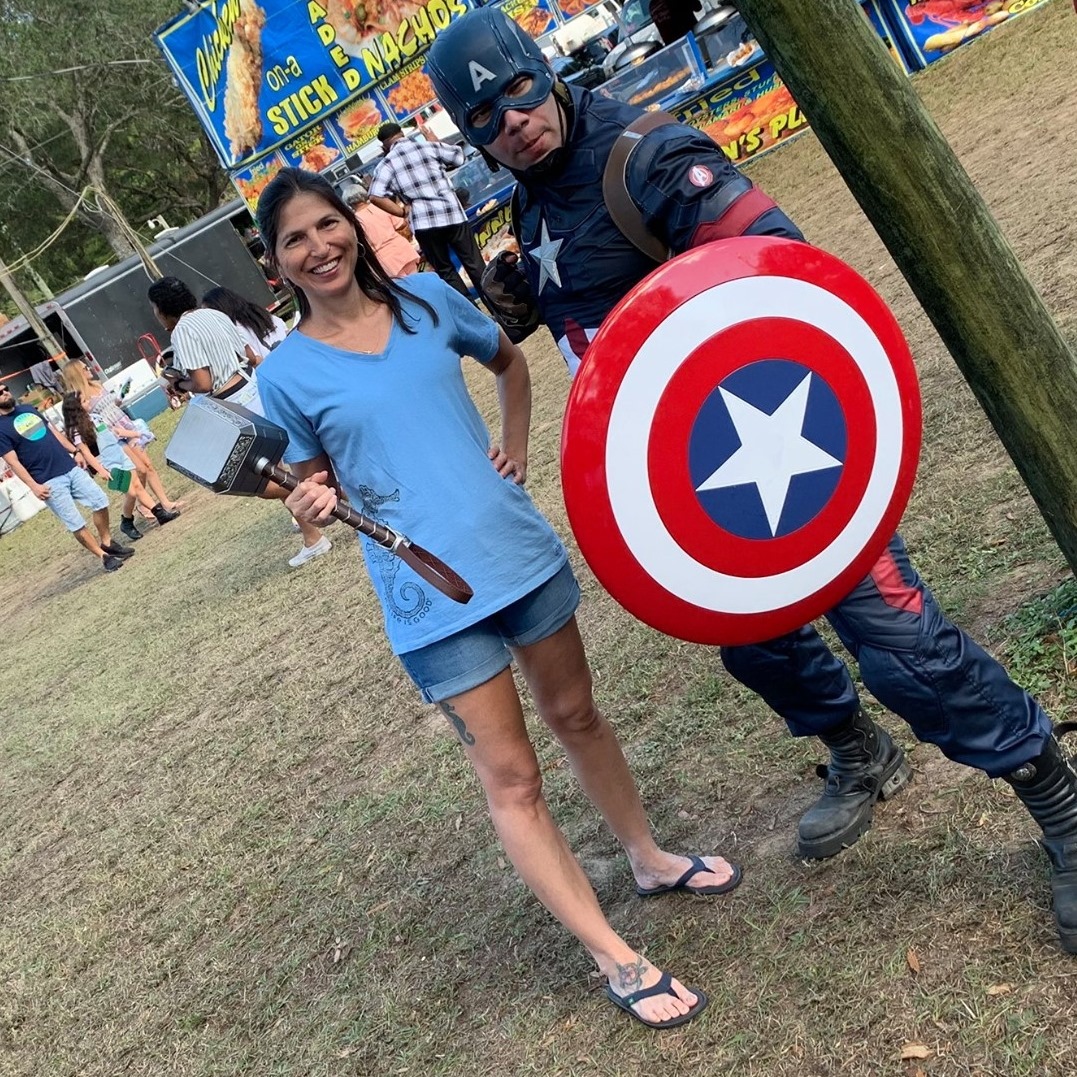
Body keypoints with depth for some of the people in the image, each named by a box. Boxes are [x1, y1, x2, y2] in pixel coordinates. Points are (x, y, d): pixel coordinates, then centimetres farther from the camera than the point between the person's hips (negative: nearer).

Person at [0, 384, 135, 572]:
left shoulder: (28, 409, 14)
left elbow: (53, 431, 20)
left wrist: (75, 451, 16)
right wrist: (33, 486, -19)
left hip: (70, 467, 7)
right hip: (48, 482, -7)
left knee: (100, 501, 4)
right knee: (76, 524, -4)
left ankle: (107, 543, 21)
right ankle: (104, 556, 8)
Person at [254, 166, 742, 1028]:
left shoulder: (427, 297, 2)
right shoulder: (288, 374, -6)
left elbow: (509, 360, 19)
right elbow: (317, 485, 4)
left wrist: (517, 443, 5)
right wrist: (312, 505, -18)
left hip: (519, 550, 3)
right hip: (431, 596, -3)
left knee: (577, 715, 21)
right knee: (512, 777, 2)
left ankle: (650, 858, 44)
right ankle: (616, 958, 15)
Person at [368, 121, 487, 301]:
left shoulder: (386, 163, 4)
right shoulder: (428, 147, 6)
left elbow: (376, 196, -9)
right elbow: (459, 156, 19)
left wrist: (403, 212, 0)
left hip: (424, 222, -1)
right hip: (453, 213, 1)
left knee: (445, 270, 13)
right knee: (475, 263, 9)